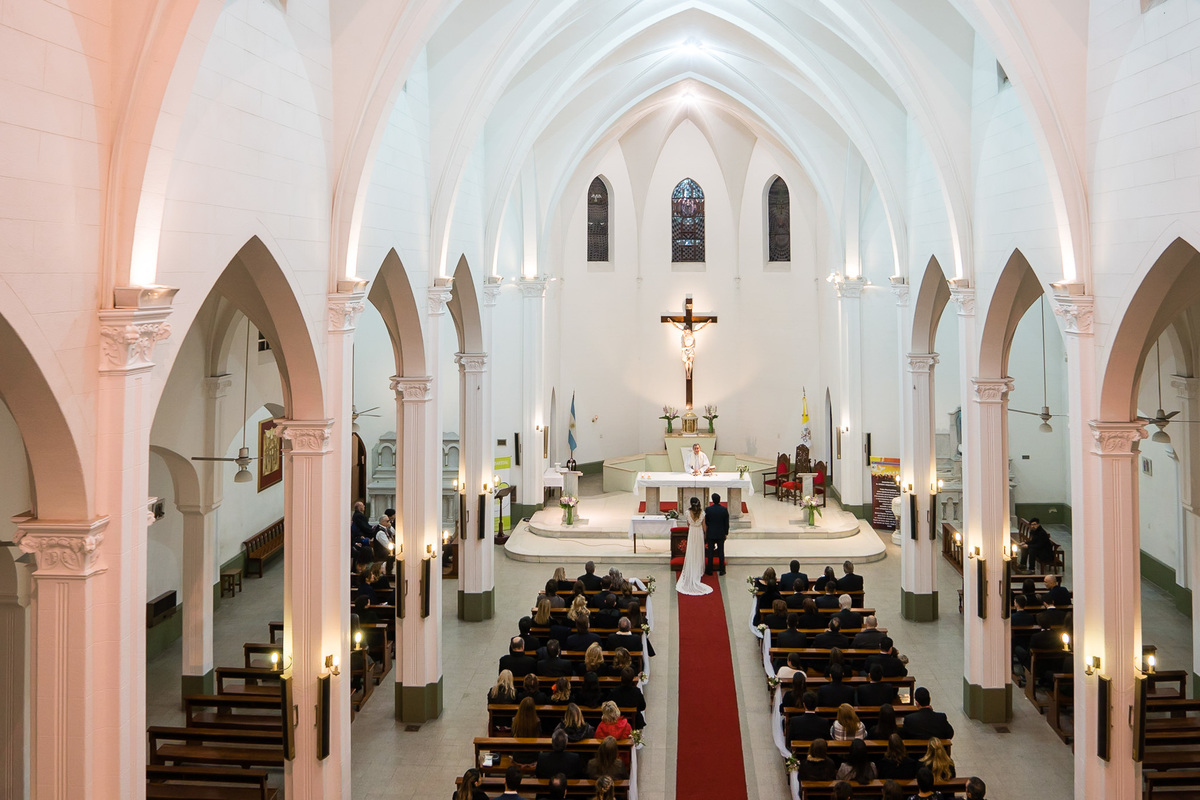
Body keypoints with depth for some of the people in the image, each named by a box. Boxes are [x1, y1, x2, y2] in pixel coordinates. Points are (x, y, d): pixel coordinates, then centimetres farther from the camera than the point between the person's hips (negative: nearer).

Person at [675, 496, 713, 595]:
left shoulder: (688, 512, -14)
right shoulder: (702, 513, -13)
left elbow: (688, 524, 1)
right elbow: (704, 525, -4)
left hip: (691, 533, 0)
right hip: (699, 533, 0)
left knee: (691, 553, 9)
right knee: (699, 552, 13)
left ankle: (691, 572, 11)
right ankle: (699, 571, 19)